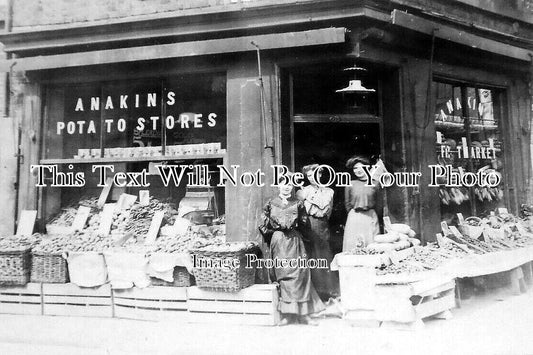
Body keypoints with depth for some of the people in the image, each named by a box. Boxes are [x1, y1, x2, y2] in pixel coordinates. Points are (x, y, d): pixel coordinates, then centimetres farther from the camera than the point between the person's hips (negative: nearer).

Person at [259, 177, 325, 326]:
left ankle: (302, 313, 1)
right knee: (283, 274, -4)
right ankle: (288, 313, 2)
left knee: (300, 273, -5)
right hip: (278, 241, -1)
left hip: (294, 240, 1)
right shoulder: (271, 204, 7)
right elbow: (264, 224, 9)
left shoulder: (297, 203, 9)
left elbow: (303, 221, 13)